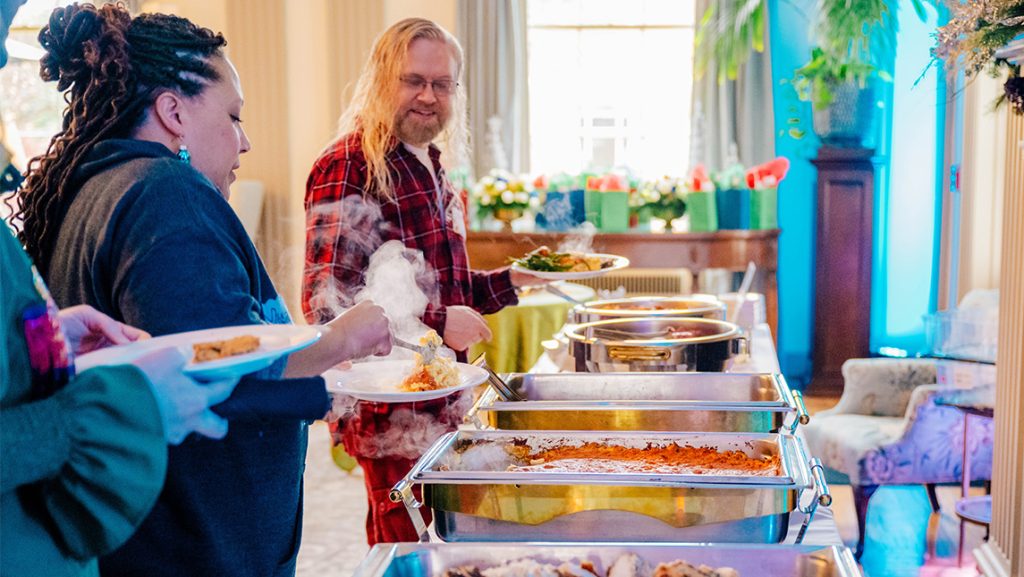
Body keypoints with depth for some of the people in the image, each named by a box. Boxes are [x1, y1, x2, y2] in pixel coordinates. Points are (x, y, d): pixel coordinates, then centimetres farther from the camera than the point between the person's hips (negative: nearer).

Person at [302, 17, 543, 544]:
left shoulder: (429, 167, 15)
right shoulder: (350, 168, -15)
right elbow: (326, 303, -22)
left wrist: (512, 281, 10)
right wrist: (438, 324, -23)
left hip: (439, 401, 9)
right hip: (390, 414, -9)